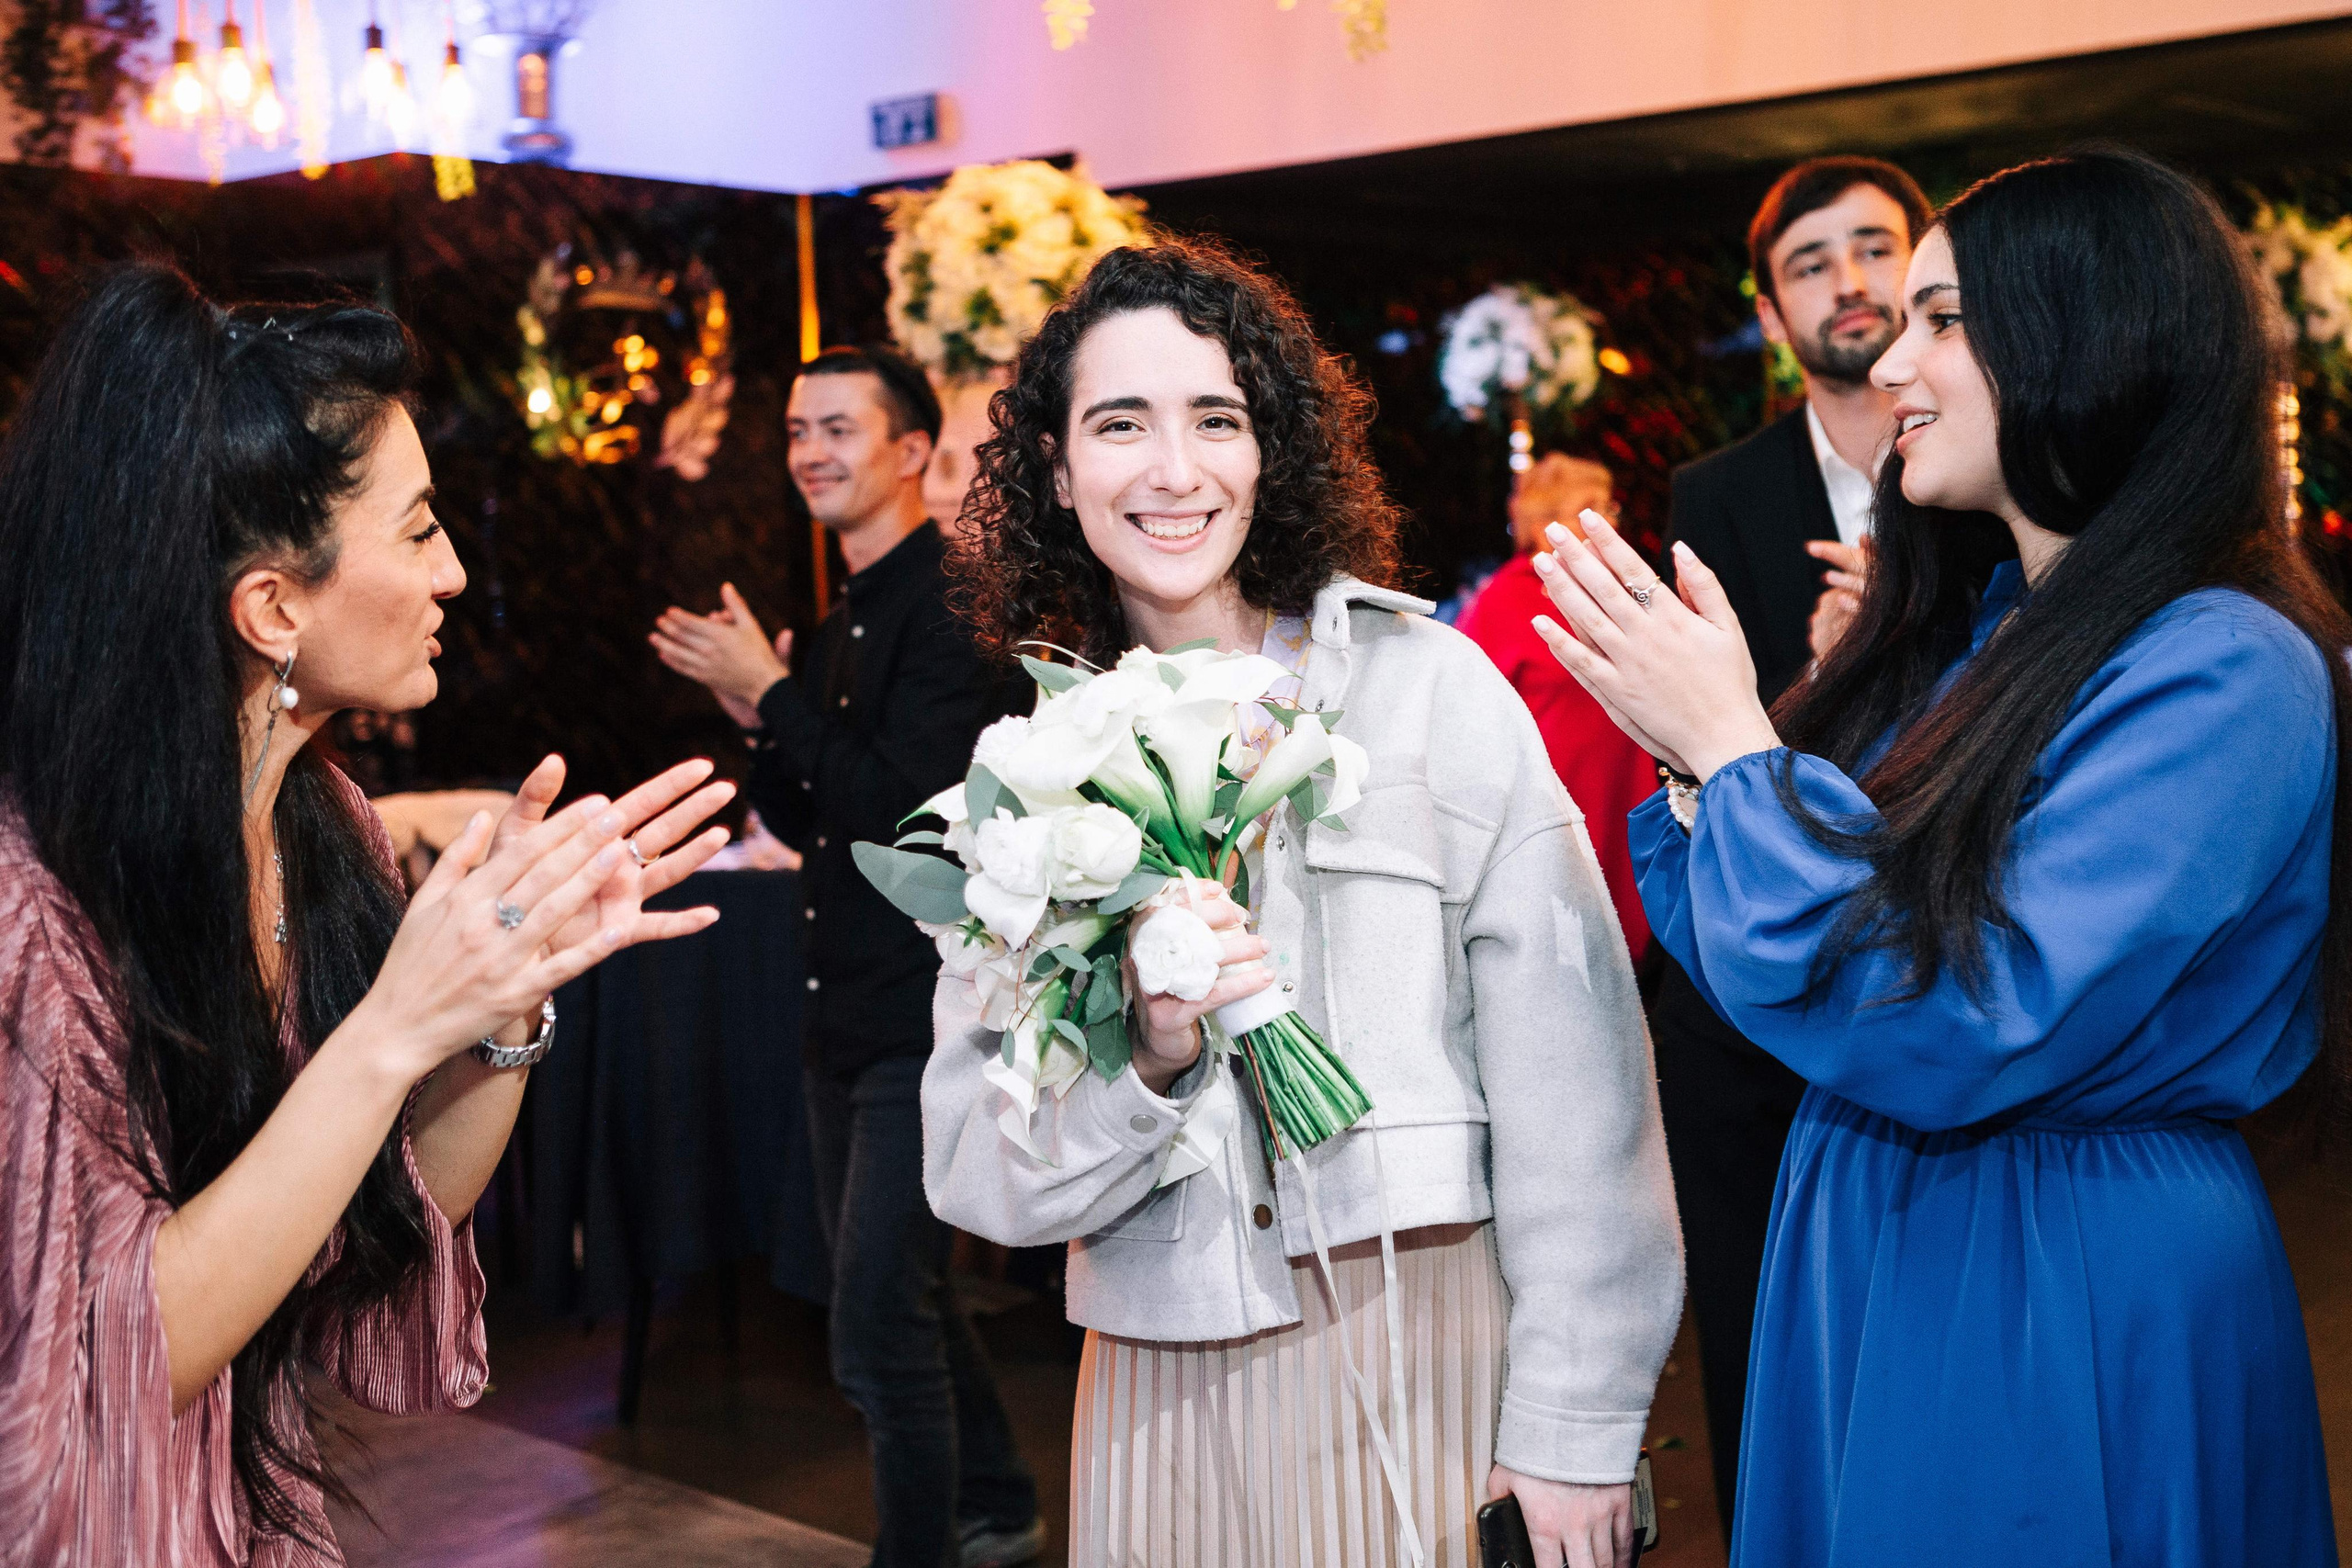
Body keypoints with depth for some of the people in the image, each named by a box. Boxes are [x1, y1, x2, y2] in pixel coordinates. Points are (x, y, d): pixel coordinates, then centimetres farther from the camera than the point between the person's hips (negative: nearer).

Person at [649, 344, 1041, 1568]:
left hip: (930, 1018, -10)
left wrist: (773, 695, -16)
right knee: (899, 1292, 20)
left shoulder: (954, 602, -14)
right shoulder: (843, 625, 15)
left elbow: (907, 807, -23)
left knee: (879, 1325, -8)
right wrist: (757, 720, 2)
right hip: (851, 1013, 10)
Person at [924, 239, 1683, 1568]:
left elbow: (1572, 1078, -9)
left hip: (1423, 1358, -2)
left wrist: (1578, 1426, -10)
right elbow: (975, 1169, -2)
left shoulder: (1430, 687, -8)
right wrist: (1145, 1060, -20)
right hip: (1163, 1395, 3)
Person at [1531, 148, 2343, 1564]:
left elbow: (1958, 1036, -28)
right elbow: (1765, 948, 8)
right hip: (1865, 1246, 8)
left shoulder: (2224, 673, -20)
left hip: (2076, 1319, -7)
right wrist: (1693, 751, -8)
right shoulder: (1969, 628, 5)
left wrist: (1732, 745, -22)